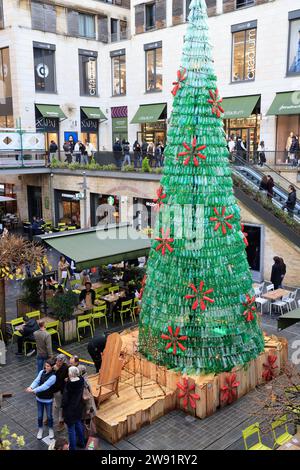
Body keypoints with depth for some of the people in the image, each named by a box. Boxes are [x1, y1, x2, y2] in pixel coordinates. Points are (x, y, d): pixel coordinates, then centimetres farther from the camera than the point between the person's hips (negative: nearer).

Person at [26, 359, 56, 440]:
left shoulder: (53, 376, -23)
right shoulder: (42, 372, -5)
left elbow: (45, 386, -31)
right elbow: (36, 381, -15)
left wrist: (34, 390, -38)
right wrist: (31, 387, -35)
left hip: (48, 399, -4)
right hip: (39, 398, 4)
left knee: (49, 416, 13)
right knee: (40, 416, 15)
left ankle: (50, 429, 37)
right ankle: (40, 430, 37)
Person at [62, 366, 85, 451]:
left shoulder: (68, 385, -30)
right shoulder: (81, 381, -13)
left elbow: (65, 398, -21)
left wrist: (63, 405, -1)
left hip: (70, 409, -6)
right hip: (79, 407, 6)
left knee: (71, 429, 11)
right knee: (78, 424, 26)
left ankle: (72, 447, 26)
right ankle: (81, 443, 42)